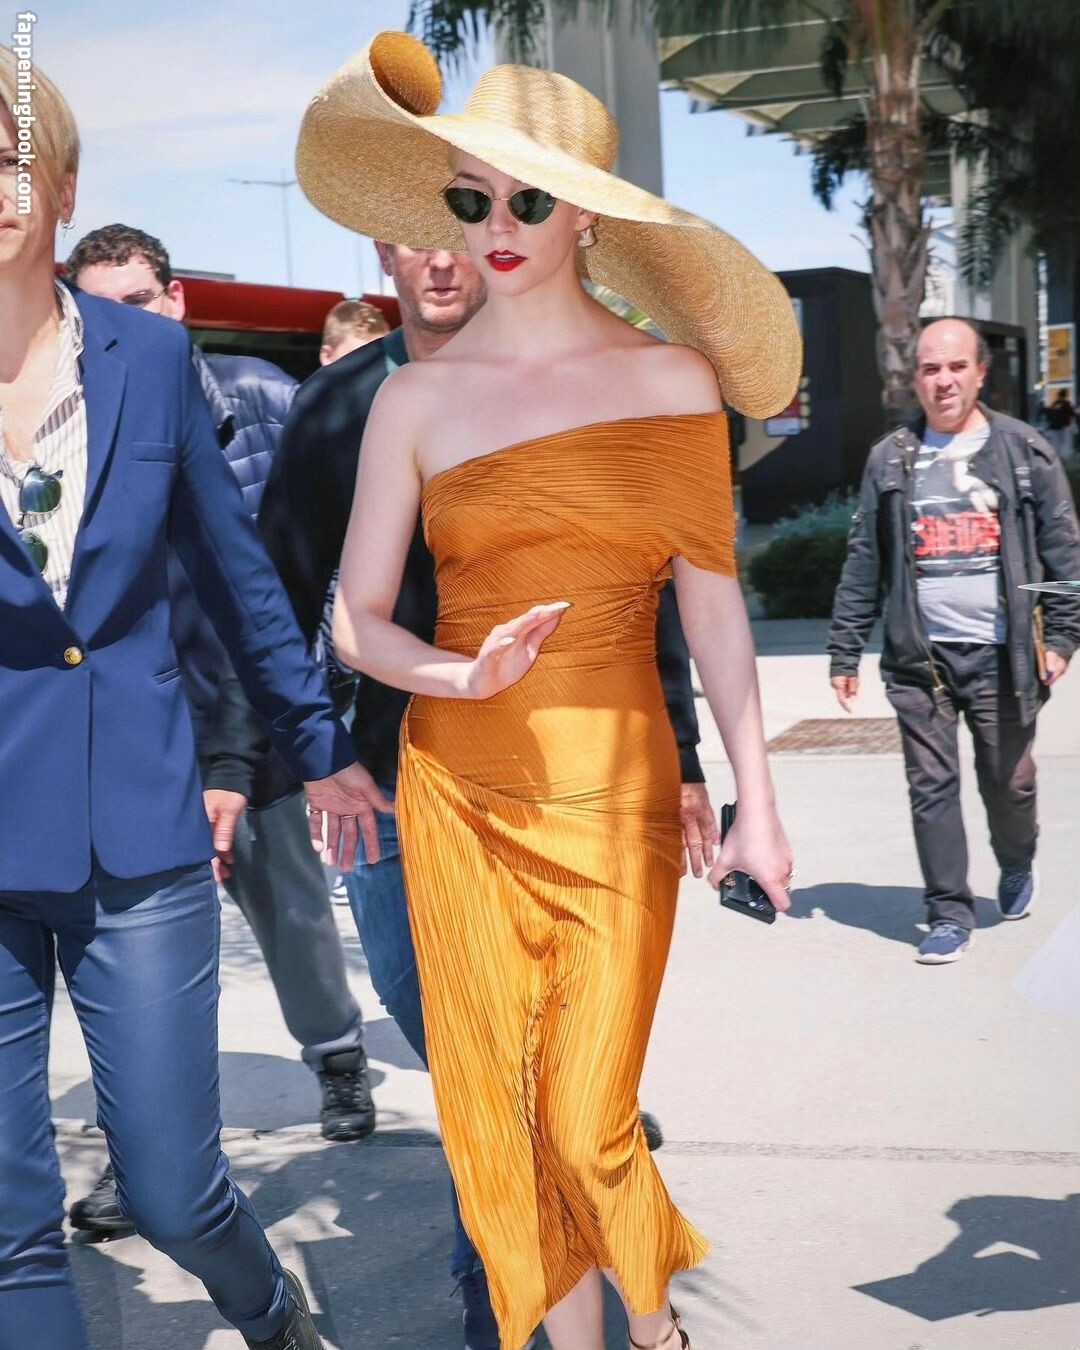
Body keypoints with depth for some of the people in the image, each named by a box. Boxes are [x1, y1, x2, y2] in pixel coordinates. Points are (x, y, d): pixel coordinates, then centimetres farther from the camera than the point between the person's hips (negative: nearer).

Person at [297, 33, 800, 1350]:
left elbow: (712, 600, 4)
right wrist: (461, 677, -19)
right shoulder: (416, 398, 1)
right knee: (490, 1107, 5)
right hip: (458, 786, 1)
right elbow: (356, 619, 1)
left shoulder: (674, 381, 1)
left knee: (590, 1120, -1)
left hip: (615, 792, -1)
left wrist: (756, 798, 3)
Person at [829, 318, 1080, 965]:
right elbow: (865, 564, 8)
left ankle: (1017, 868, 38)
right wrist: (845, 651, 4)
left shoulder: (1024, 451, 3)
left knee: (1010, 783, 8)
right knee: (932, 787, 0)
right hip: (920, 657, 1)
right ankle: (950, 913, 11)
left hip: (1000, 655, -1)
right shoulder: (891, 460, 8)